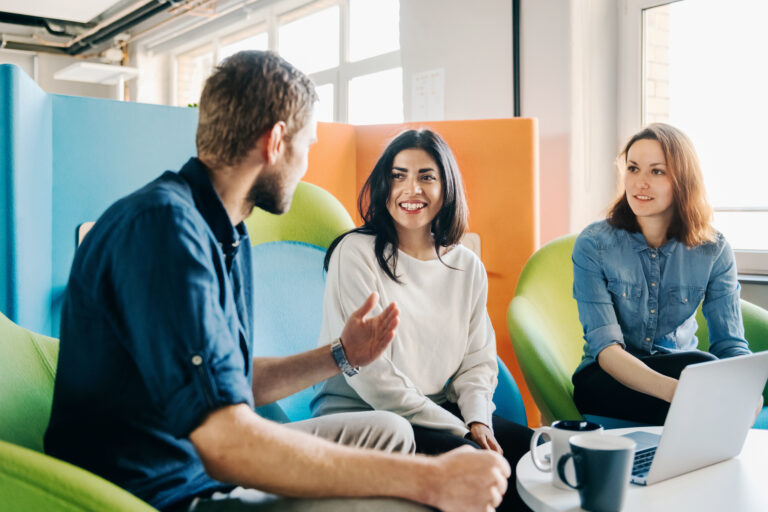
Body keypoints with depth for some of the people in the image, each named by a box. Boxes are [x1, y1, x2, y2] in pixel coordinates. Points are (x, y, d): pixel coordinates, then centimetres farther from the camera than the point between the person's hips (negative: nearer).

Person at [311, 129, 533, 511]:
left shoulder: (468, 267, 9)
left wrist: (477, 420, -11)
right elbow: (367, 372, -15)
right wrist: (459, 431, -15)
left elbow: (478, 361, 11)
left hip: (440, 411, 6)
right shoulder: (356, 253, -9)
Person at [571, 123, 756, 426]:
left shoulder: (713, 251, -3)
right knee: (705, 369, -31)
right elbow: (605, 349, -21)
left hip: (682, 369, 3)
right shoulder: (593, 245, -12)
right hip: (606, 380, -3)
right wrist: (675, 390, -40)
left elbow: (731, 343, -6)